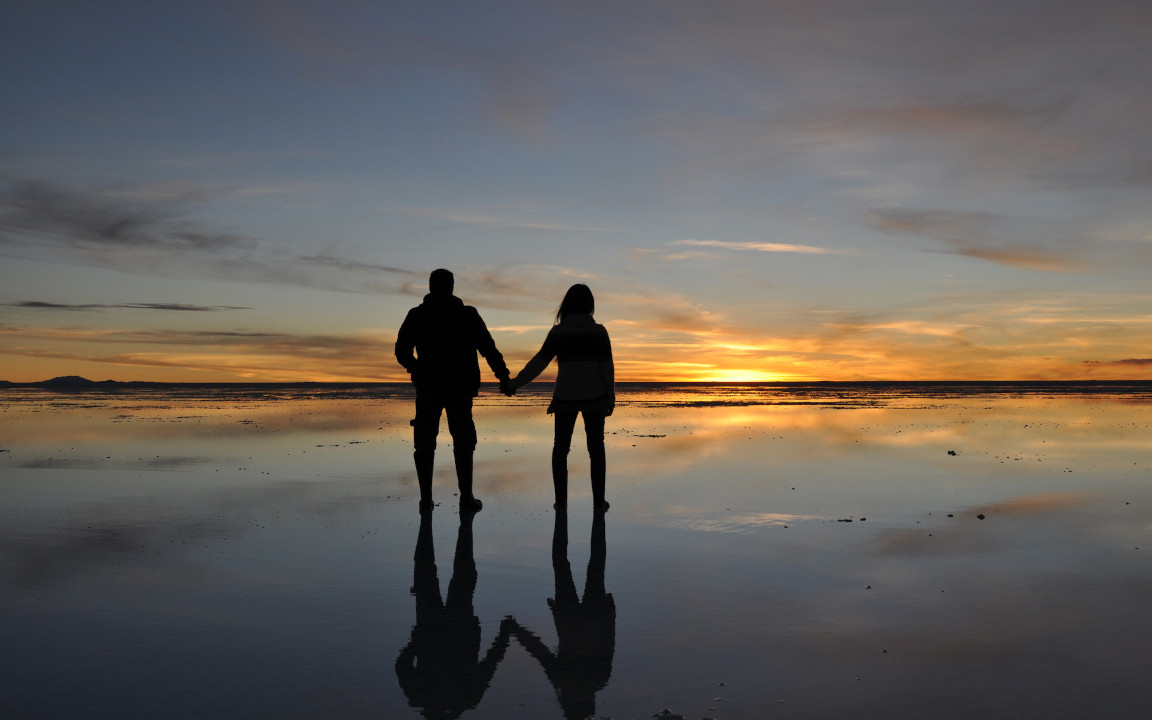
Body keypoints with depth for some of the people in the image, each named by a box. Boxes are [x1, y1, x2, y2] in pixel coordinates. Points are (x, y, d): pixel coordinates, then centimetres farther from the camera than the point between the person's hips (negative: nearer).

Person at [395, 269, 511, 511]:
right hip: (460, 388, 0)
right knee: (463, 443, 7)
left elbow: (402, 352, 3)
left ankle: (426, 497, 9)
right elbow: (488, 348, -5)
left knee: (425, 443, 10)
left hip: (428, 388, 1)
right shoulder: (467, 314, 1)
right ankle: (466, 497, 4)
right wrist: (503, 376, -2)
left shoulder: (417, 315, 2)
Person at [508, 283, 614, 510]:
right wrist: (611, 397, 3)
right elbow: (607, 366, -5)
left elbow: (539, 362, -6)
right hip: (594, 396, 0)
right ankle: (598, 499, 8)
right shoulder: (598, 331, -4)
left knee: (560, 448, 12)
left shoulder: (558, 331, -5)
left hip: (565, 397, 0)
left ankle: (561, 499, 9)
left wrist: (515, 384, 3)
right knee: (596, 448, 9)